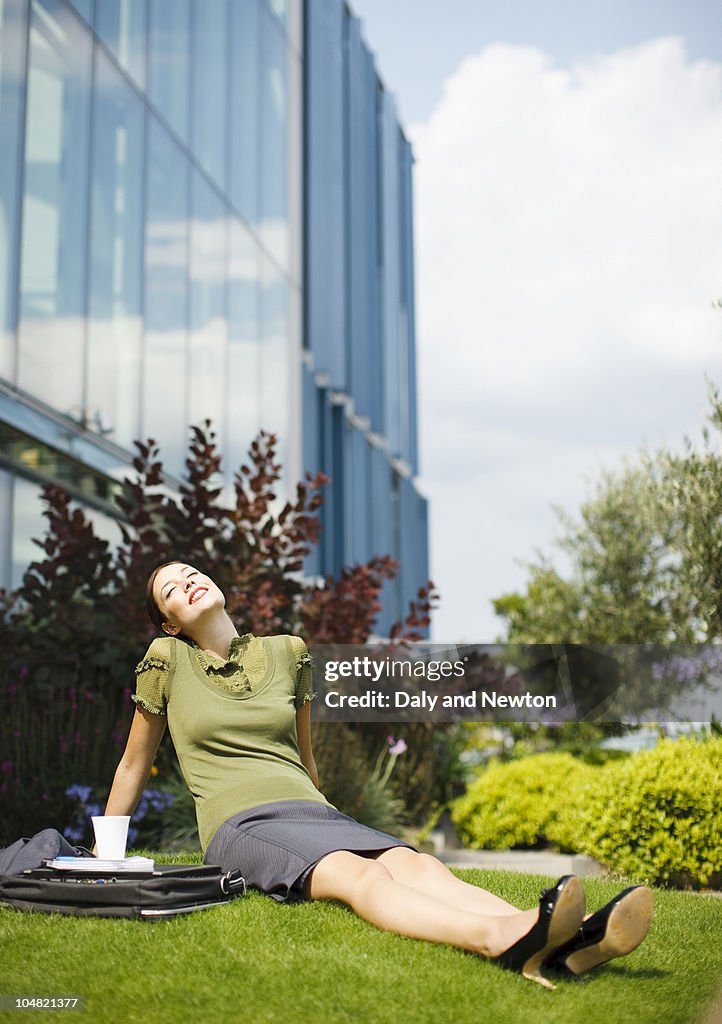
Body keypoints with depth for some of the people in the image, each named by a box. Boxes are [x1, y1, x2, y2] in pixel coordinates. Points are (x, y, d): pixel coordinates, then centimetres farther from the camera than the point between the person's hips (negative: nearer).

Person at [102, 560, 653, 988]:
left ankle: (559, 947, -52)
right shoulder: (168, 659, 7)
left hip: (314, 812, 5)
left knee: (418, 865, -27)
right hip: (240, 824, -4)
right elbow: (134, 764, 16)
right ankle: (500, 937, -63)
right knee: (359, 874, -35)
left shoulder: (287, 652, 17)